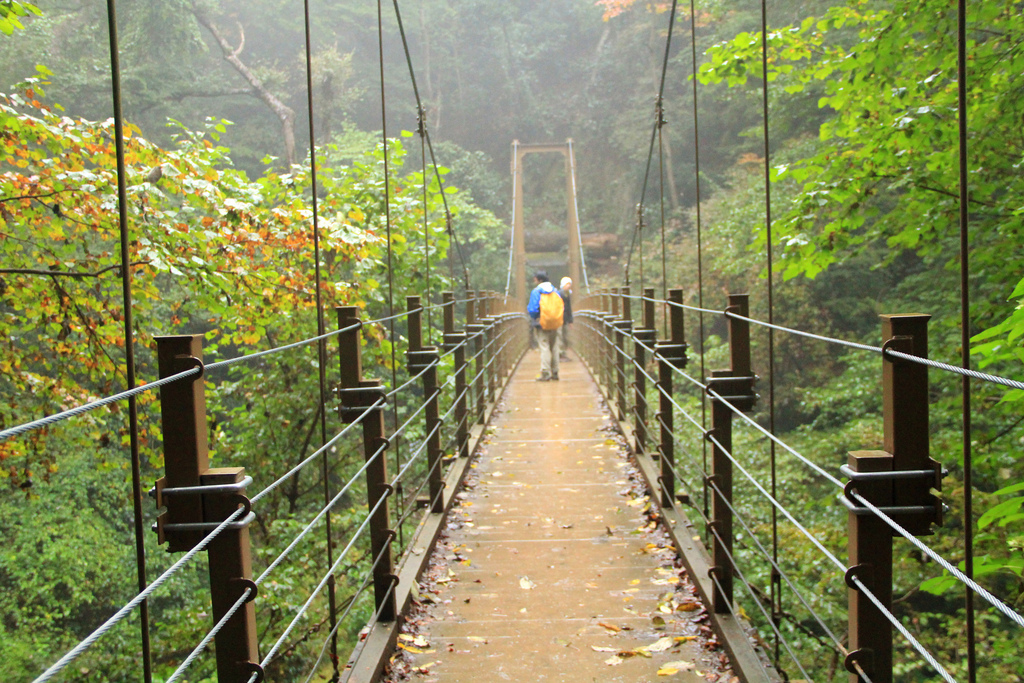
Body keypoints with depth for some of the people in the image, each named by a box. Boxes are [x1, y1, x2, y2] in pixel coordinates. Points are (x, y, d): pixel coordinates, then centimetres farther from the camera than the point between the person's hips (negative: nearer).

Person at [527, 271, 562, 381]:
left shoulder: (536, 292, -9)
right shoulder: (555, 291, 7)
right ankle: (554, 373, 14)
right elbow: (561, 306, 8)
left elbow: (532, 309, -14)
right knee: (554, 348, 11)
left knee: (544, 348, -4)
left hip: (542, 325, -5)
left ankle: (545, 374, -7)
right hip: (555, 325, 5)